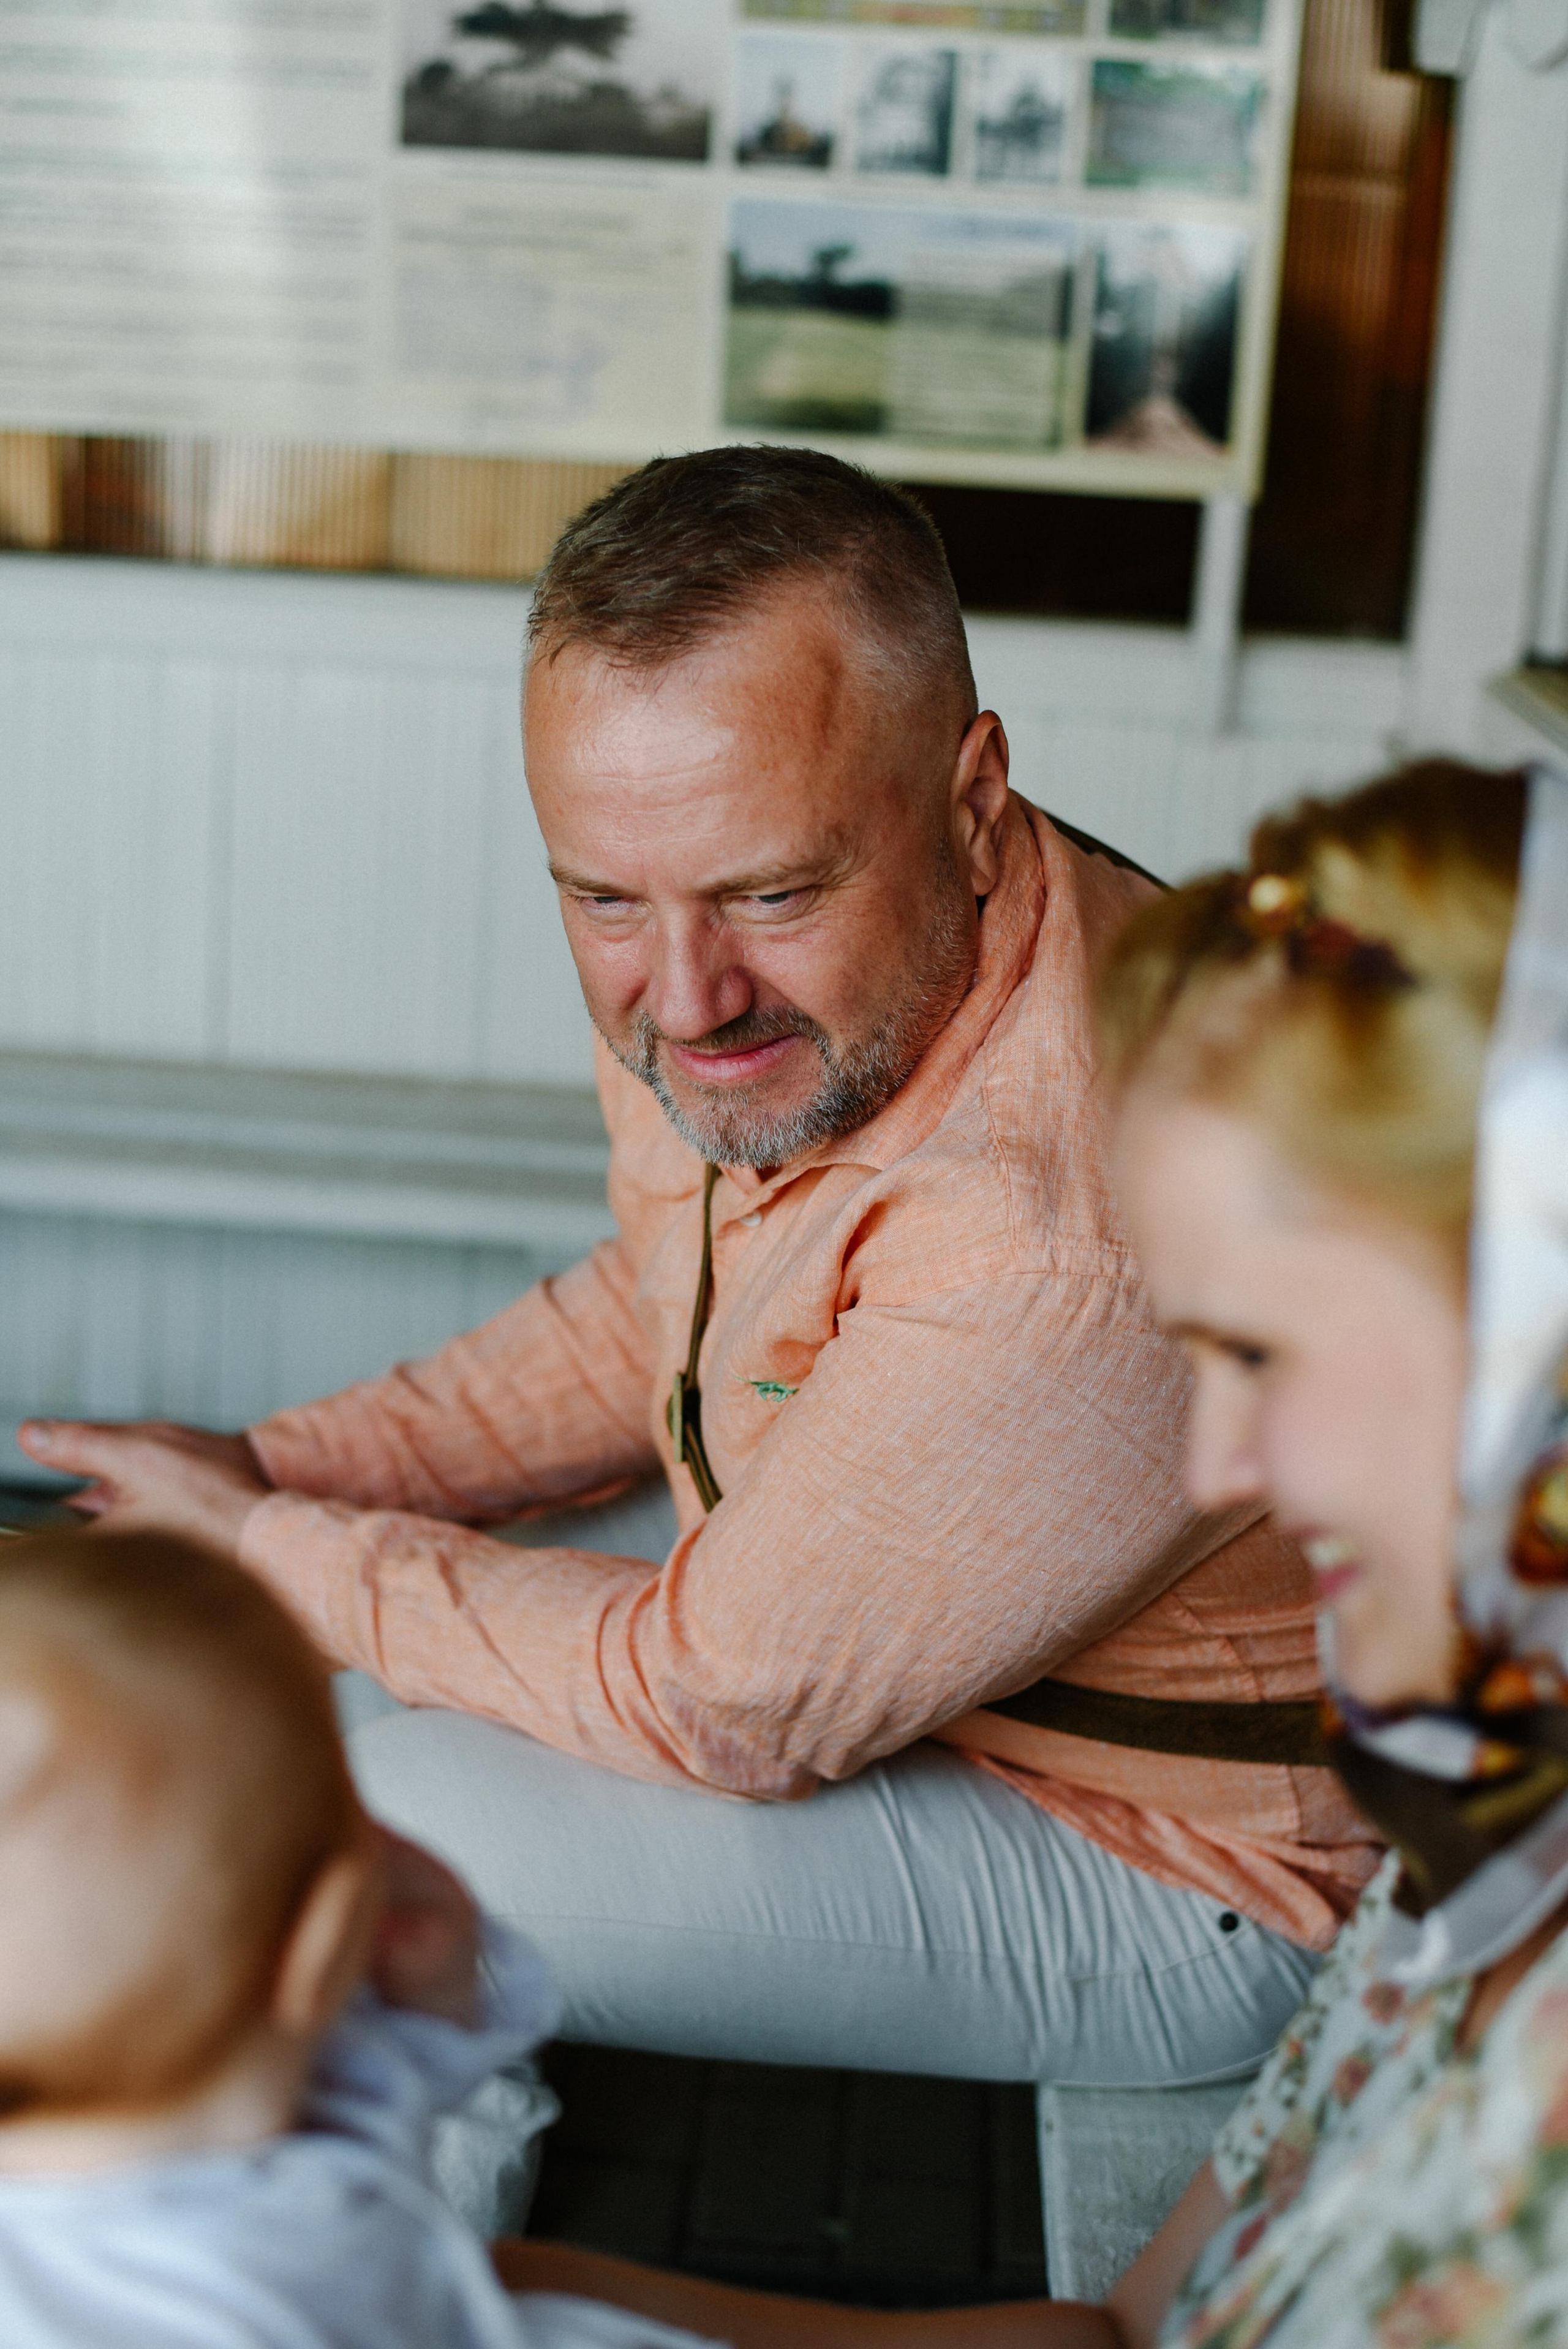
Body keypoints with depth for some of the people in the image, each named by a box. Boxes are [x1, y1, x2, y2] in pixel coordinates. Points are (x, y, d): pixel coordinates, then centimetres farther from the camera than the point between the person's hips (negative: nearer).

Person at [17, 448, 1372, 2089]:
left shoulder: (1072, 1234, -39)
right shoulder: (717, 974, -11)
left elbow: (723, 1703, -28)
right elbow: (652, 1314, 10)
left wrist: (270, 1549, -16)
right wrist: (277, 1465, -2)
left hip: (1172, 1880, -8)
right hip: (842, 1639, 8)